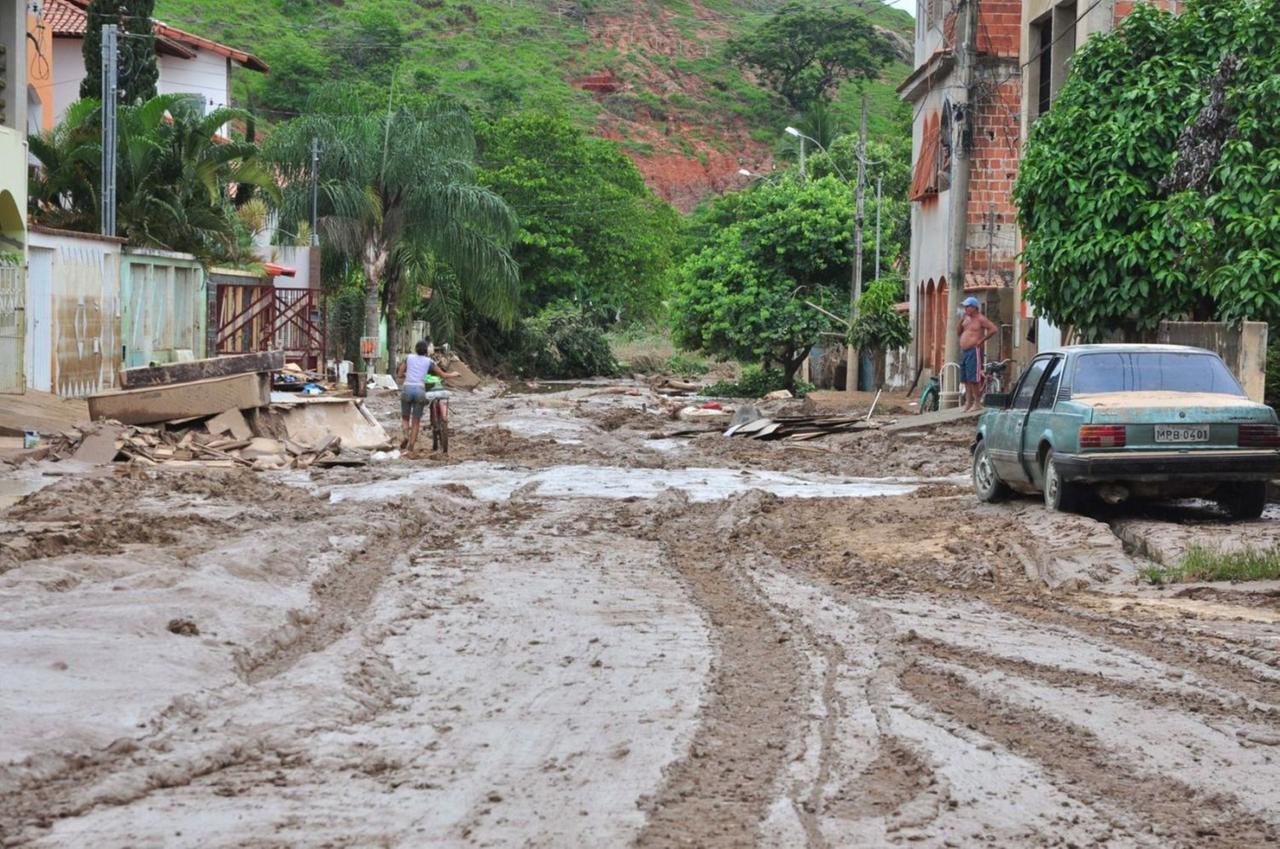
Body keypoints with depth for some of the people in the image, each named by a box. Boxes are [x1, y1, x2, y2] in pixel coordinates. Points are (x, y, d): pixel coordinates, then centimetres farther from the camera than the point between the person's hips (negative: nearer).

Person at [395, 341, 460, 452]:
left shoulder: (409, 358, 11)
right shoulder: (429, 361, 8)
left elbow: (399, 375, 10)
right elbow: (443, 375, 14)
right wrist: (454, 374, 33)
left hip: (407, 389, 1)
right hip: (420, 390, -1)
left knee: (405, 418, 17)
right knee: (416, 421, 7)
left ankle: (405, 435, -12)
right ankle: (410, 447, 3)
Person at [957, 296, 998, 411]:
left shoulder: (980, 319, -8)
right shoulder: (966, 319, 17)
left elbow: (994, 329, -14)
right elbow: (958, 332, 19)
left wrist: (982, 340, -13)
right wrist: (961, 321, 3)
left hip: (973, 351, -9)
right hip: (964, 351, 9)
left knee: (973, 379, -11)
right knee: (965, 379, 8)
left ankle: (977, 402, -8)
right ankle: (968, 402, 13)